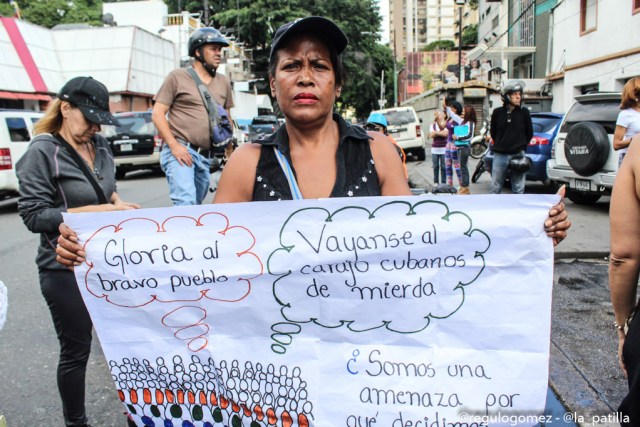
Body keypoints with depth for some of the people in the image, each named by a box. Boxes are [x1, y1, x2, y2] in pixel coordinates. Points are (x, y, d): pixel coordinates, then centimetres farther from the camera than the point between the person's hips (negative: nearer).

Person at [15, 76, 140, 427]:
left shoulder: (99, 145, 5)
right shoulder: (43, 151, -13)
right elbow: (33, 215, -17)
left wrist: (117, 203, -2)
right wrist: (96, 210, -22)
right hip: (66, 269, -6)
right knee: (76, 350, 8)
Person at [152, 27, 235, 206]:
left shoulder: (223, 82, 15)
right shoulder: (178, 76, 3)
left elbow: (226, 119, 23)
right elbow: (157, 114, -1)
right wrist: (174, 145, -13)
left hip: (207, 157, 5)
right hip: (180, 151, -5)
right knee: (186, 201, -23)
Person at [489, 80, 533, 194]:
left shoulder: (524, 113, 1)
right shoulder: (497, 112, 1)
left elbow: (529, 133, 10)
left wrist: (521, 145, 8)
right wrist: (500, 144, 10)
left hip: (518, 155, 0)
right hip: (500, 155, 1)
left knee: (518, 189, 5)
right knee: (495, 187, 7)